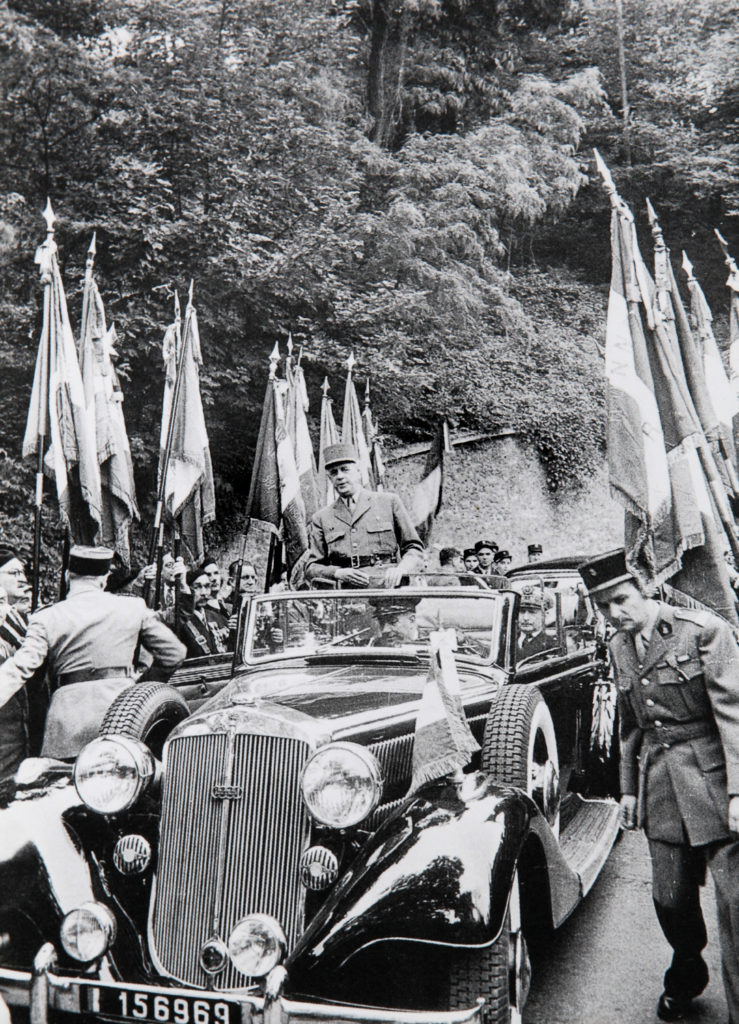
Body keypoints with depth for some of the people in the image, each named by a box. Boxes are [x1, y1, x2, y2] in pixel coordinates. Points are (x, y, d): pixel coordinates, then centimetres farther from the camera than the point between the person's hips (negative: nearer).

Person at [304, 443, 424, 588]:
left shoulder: (389, 502, 14)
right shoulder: (321, 518, 18)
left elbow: (415, 550, 12)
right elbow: (311, 568, 13)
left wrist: (400, 569, -10)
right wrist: (337, 573, -8)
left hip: (386, 587, -3)